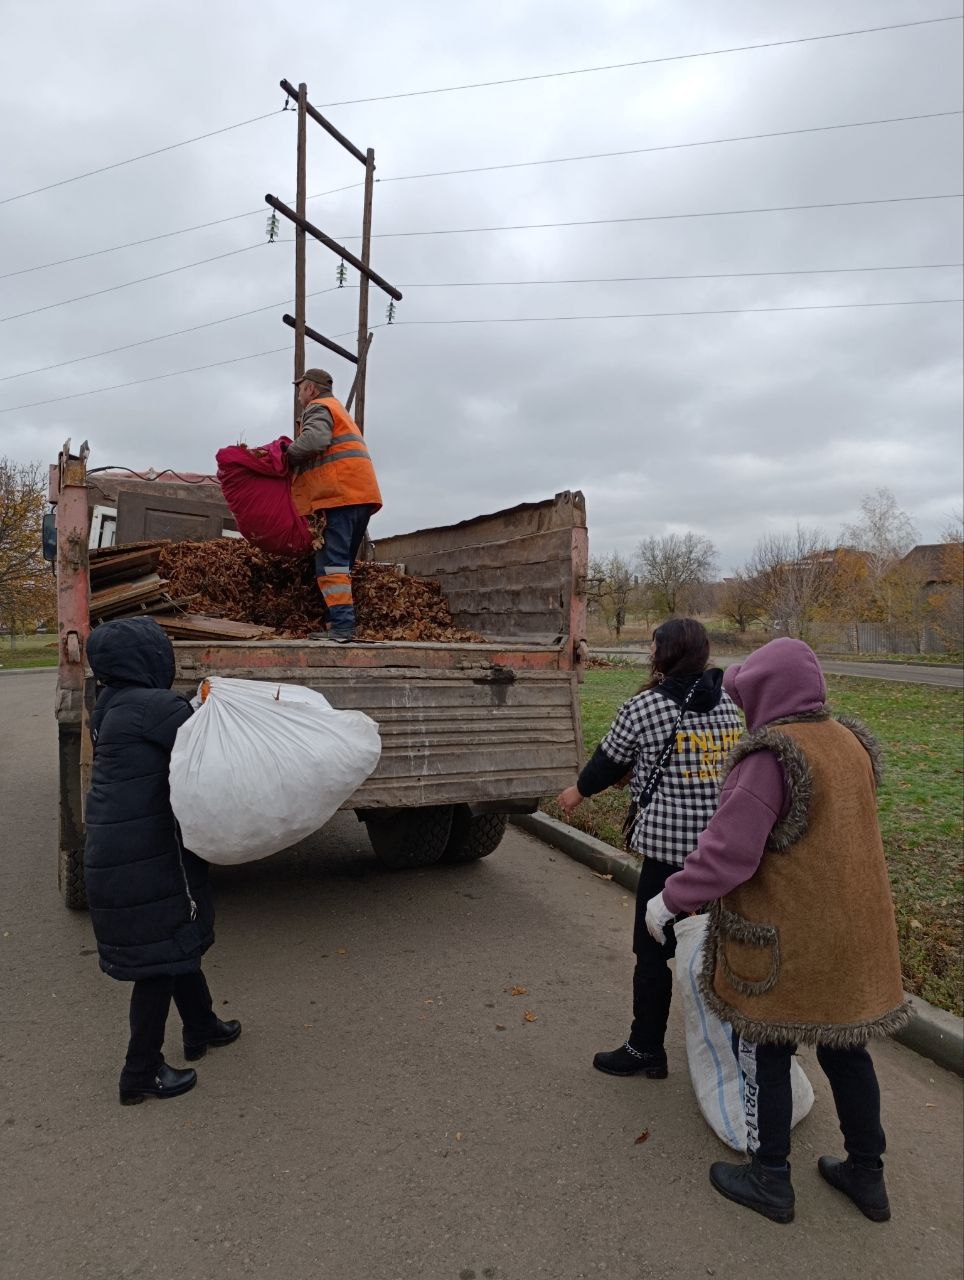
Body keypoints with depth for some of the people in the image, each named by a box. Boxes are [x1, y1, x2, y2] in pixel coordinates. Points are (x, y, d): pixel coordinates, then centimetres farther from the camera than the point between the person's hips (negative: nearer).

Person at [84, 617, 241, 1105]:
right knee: (160, 958, 5)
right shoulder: (154, 706, -20)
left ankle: (201, 1029, 42)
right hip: (145, 861, -10)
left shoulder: (112, 707, 10)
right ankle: (141, 1074, 20)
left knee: (178, 941, 24)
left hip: (117, 854, 10)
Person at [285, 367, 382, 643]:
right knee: (342, 562, 10)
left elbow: (314, 440, -19)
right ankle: (343, 624, 8)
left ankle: (342, 626, -21)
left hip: (341, 494, -10)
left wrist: (287, 455, -4)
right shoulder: (339, 410, 34)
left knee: (331, 562, -13)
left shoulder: (318, 408, 2)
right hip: (361, 495, 10)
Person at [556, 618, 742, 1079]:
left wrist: (580, 790, 21)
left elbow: (611, 758, -1)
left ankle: (646, 1049, 21)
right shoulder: (728, 702, 4)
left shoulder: (645, 706, -13)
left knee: (652, 949, 8)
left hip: (670, 848, -6)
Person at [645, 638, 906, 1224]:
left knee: (765, 1051, 12)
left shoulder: (772, 756, -24)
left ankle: (770, 1181, 28)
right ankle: (867, 1174, 37)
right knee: (845, 1044, 22)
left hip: (785, 941, -7)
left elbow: (727, 853, -25)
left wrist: (669, 899, -13)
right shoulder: (854, 743, 1)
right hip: (851, 933, 7)